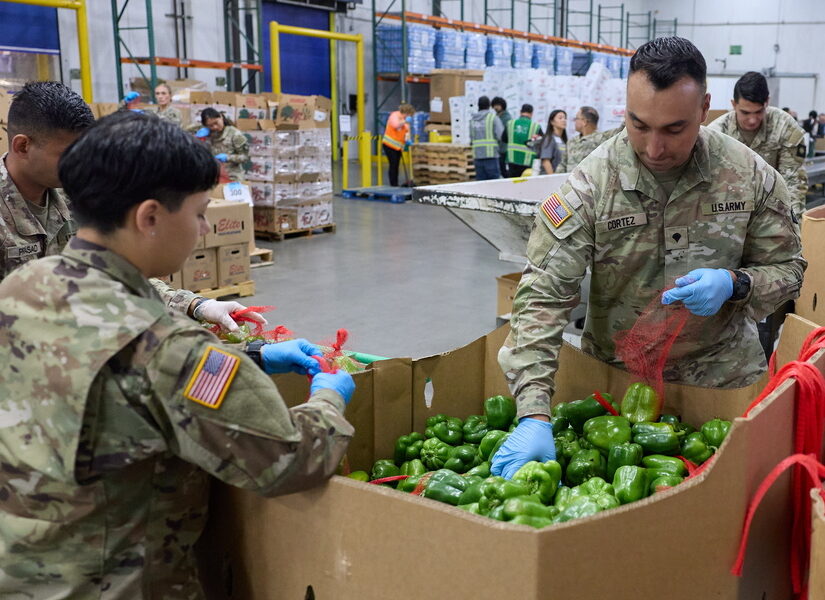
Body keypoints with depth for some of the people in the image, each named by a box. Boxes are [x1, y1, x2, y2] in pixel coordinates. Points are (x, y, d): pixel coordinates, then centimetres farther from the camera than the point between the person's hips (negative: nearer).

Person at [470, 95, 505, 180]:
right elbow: (502, 136, -10)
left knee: (481, 181, 6)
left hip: (477, 155, 5)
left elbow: (472, 139, 12)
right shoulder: (493, 117, -4)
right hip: (491, 155, -5)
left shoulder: (473, 120, 12)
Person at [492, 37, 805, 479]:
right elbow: (543, 295, -25)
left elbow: (788, 268, 0)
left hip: (723, 372, 2)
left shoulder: (752, 176, -12)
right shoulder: (590, 184, -20)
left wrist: (735, 284, -24)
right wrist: (534, 416, -35)